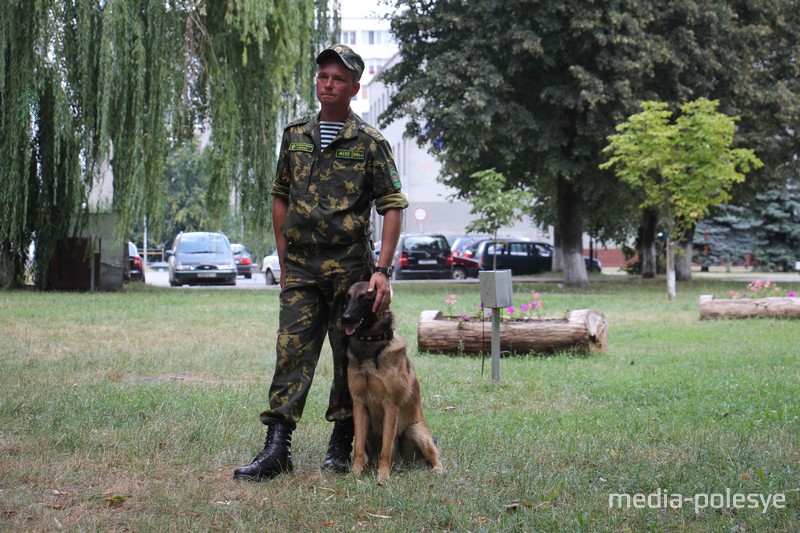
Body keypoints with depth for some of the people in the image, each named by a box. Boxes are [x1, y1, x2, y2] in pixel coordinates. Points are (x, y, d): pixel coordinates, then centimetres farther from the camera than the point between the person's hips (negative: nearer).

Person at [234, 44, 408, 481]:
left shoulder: (369, 143, -1)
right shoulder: (295, 136, 11)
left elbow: (392, 207, -4)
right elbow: (280, 197, 18)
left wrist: (382, 270, -13)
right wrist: (283, 260, 12)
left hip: (350, 270, -3)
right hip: (299, 270, 3)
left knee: (349, 360, 5)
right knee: (291, 354, -4)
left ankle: (342, 445, 18)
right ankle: (277, 448, -5)